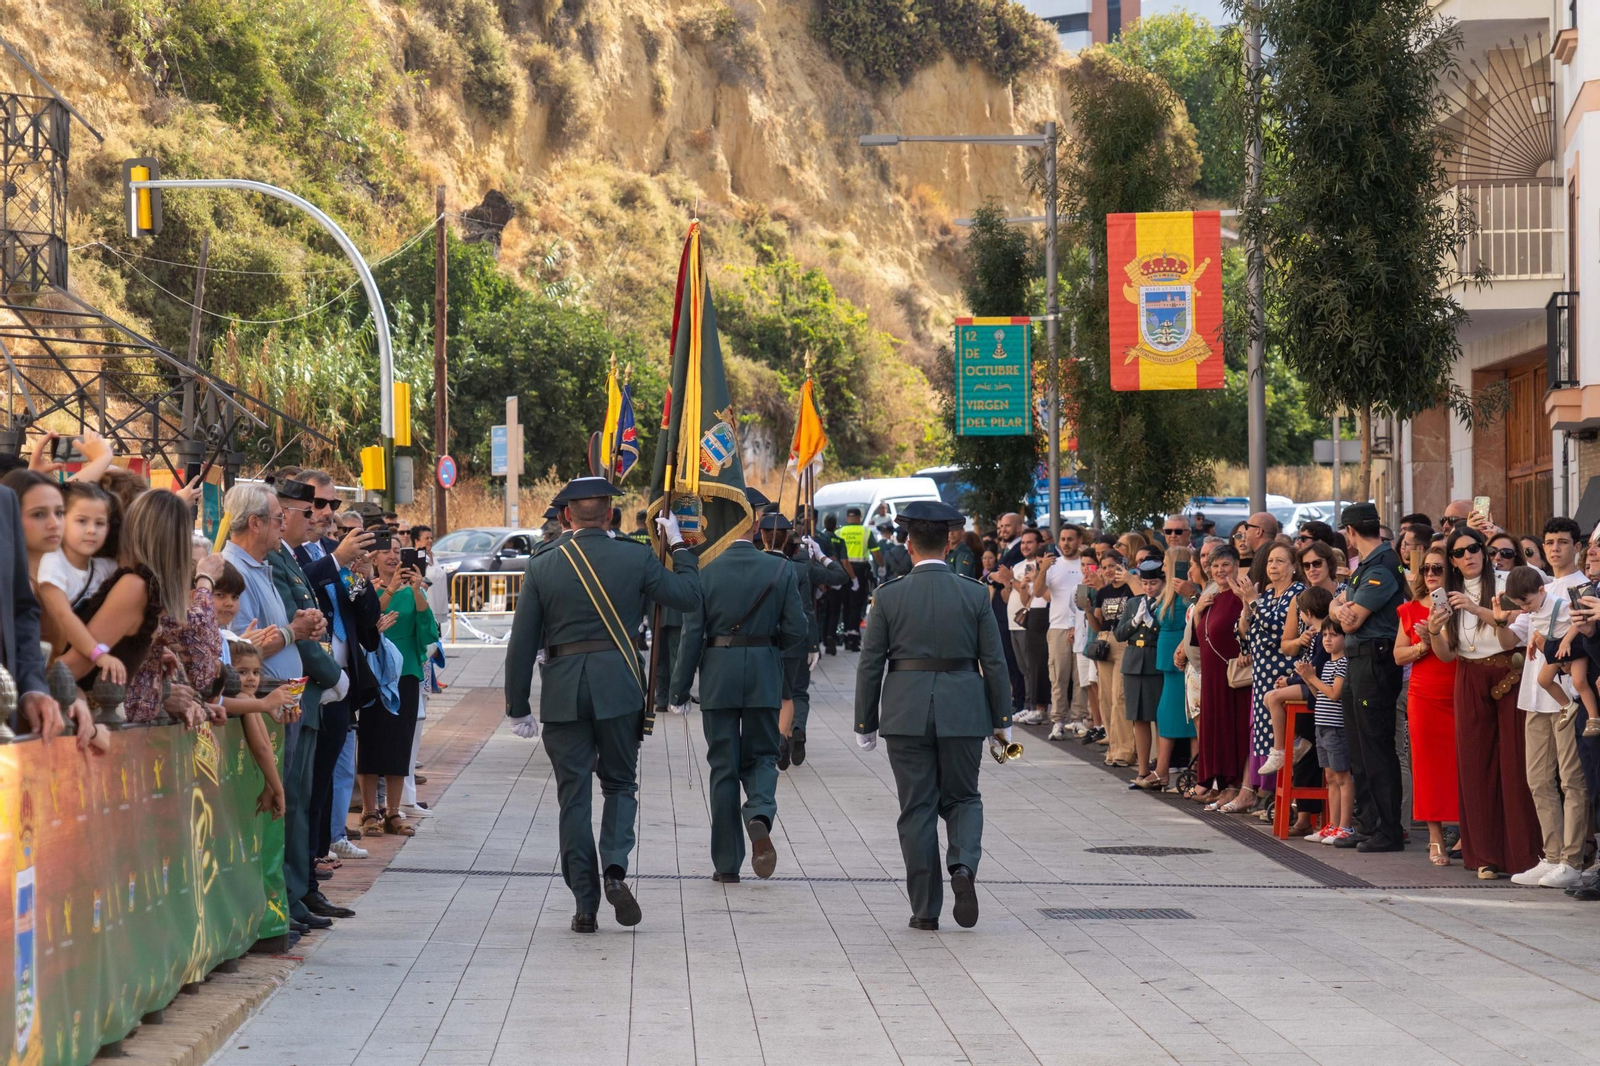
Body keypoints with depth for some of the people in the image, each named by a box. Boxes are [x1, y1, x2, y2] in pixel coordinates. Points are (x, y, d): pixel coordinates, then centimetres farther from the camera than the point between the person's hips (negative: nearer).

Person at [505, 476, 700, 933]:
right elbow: (689, 596, 6)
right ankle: (615, 870, -8)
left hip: (562, 691, 0)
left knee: (574, 797, 6)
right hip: (618, 687, 0)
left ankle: (585, 904, 6)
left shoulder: (542, 567, 0)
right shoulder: (635, 558, -3)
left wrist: (518, 707, 9)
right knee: (620, 783, 15)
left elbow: (522, 644, 1)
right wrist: (679, 545, 19)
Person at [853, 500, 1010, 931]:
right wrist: (1002, 720, 8)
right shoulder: (975, 594, -1)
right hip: (962, 713, 1)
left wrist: (866, 724, 6)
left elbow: (870, 665, -1)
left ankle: (925, 908, 6)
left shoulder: (889, 596, -3)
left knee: (917, 810, 6)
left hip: (906, 715, -1)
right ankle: (963, 865, -12)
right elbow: (994, 663, 0)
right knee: (962, 798, 16)